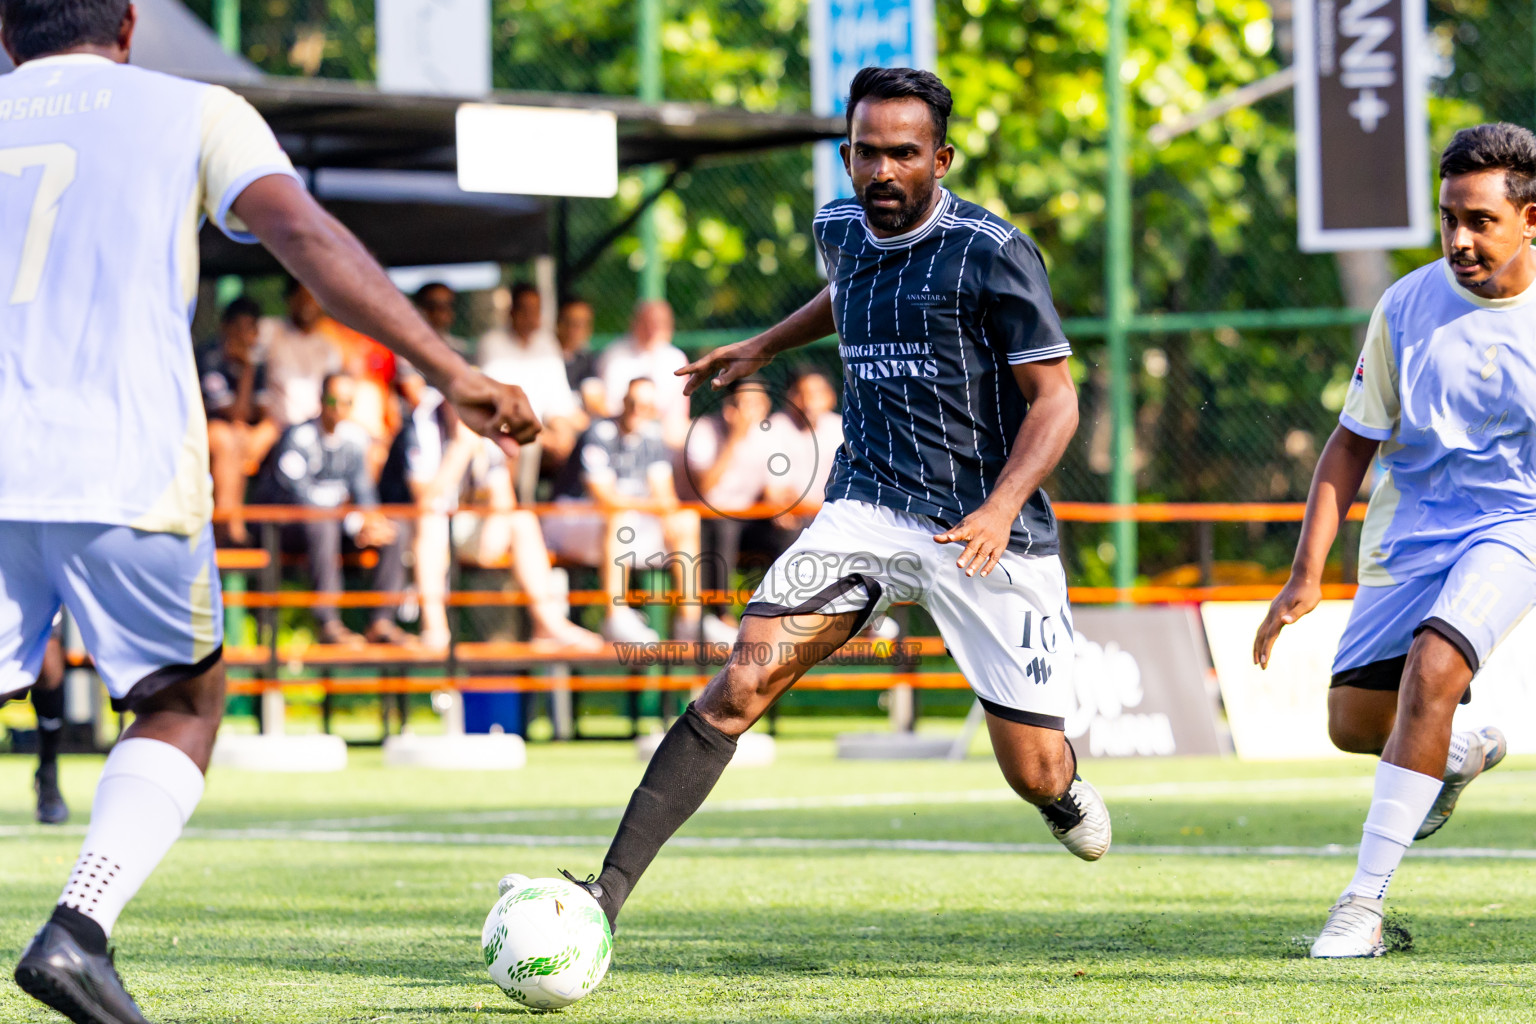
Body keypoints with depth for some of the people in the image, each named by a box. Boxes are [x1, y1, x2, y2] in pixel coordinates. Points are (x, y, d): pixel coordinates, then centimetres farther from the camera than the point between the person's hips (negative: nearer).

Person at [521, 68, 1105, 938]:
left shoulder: (993, 254, -13)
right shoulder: (841, 230, 5)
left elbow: (1055, 398, -11)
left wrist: (1002, 508, -25)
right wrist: (766, 347, 32)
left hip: (989, 532, -3)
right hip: (868, 507, 3)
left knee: (1034, 774, -1)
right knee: (743, 683, -17)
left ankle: (1065, 790, 40)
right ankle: (608, 894, -20)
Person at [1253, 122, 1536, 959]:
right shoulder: (1407, 308, -7)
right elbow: (1352, 444, 0)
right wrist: (1306, 575, -8)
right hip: (1408, 531, 3)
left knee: (1432, 670, -27)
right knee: (1354, 722, 2)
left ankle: (1363, 903, -22)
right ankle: (1458, 755, 40)